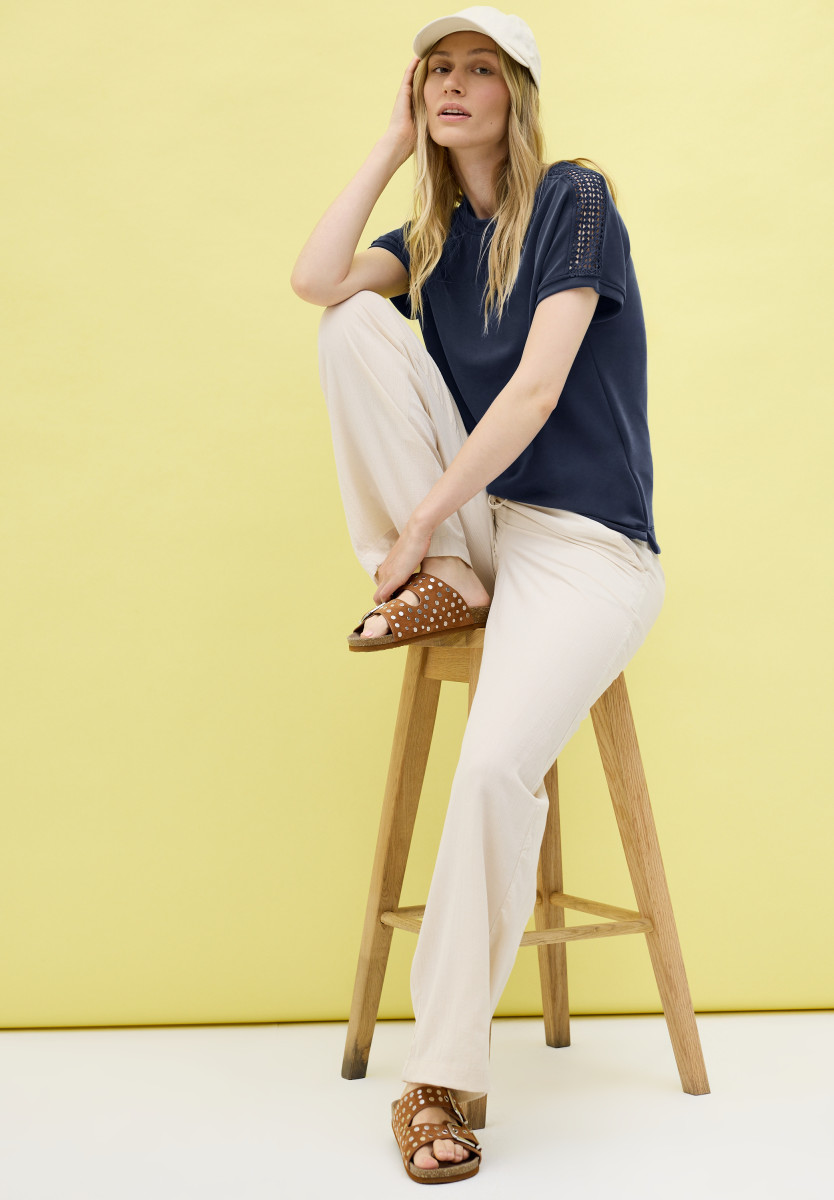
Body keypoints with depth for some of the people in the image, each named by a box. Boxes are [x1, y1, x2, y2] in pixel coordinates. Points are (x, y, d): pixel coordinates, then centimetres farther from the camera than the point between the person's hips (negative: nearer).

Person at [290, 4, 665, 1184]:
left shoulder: (574, 200, -4)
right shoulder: (435, 234, 14)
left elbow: (537, 389, -15)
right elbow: (313, 279, -5)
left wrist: (419, 519, -17)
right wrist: (393, 145, 3)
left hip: (586, 541, -6)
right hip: (471, 517, 6)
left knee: (496, 764, -29)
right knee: (360, 321, -11)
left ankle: (441, 1076, -15)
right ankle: (445, 585, -8)